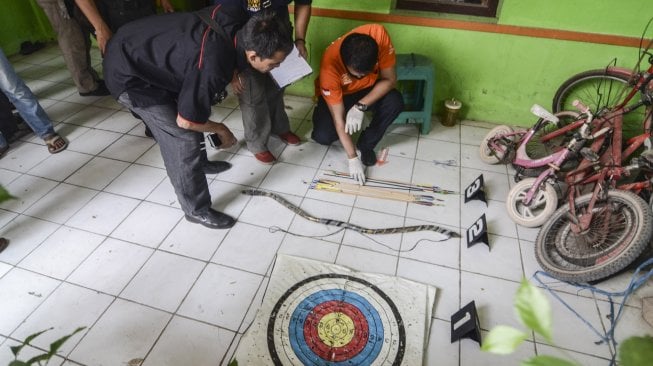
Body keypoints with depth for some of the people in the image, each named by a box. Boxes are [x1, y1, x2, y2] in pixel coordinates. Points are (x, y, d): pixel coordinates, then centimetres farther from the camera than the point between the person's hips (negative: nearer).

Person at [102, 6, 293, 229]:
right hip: (127, 74, -9)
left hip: (134, 45, 9)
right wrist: (220, 129, -5)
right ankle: (197, 210, 9)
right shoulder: (213, 68, -35)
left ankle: (198, 163, 46)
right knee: (183, 139, -8)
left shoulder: (235, 18, -13)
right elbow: (185, 120, -22)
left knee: (195, 107, 22)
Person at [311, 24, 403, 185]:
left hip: (369, 90, 2)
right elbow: (339, 120, -30)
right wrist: (352, 158, -29)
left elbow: (390, 79, -21)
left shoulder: (379, 35, -33)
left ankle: (366, 143, -3)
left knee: (395, 102, -28)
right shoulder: (330, 66, -37)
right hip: (337, 95, -2)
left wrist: (361, 106, -34)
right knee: (323, 136, -26)